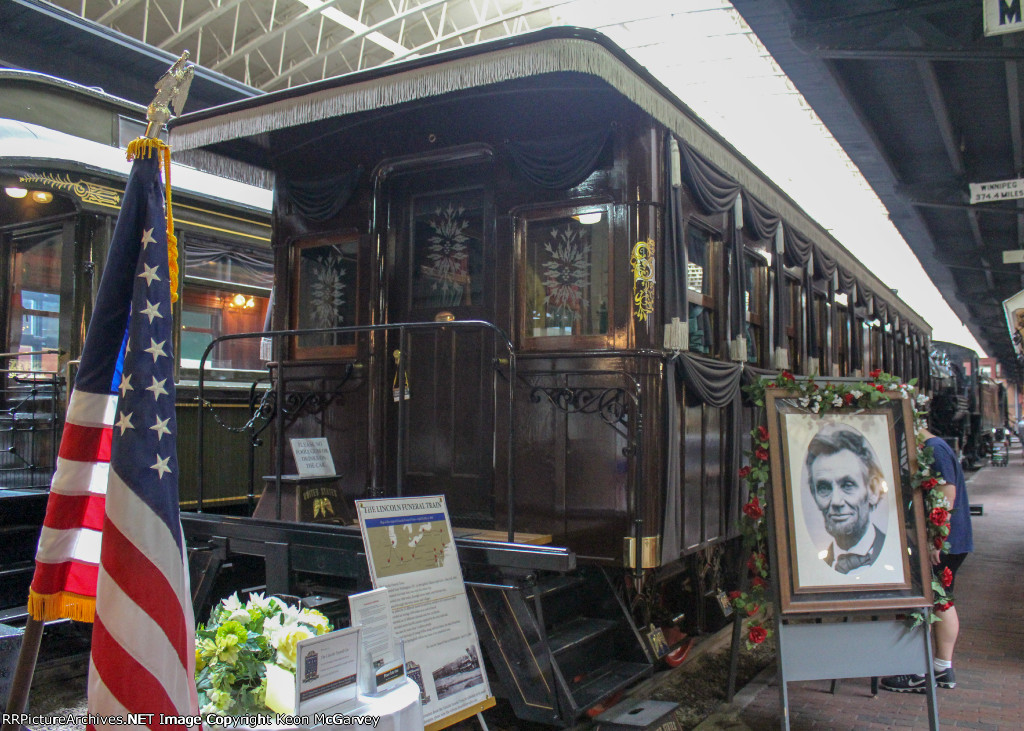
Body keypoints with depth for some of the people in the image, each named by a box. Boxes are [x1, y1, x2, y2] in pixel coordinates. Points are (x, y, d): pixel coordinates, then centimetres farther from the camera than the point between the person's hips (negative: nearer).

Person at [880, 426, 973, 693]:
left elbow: (947, 495, -25)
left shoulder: (934, 450, -18)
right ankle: (944, 668, 23)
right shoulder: (936, 447, 15)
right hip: (953, 543, 11)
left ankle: (918, 674, 1)